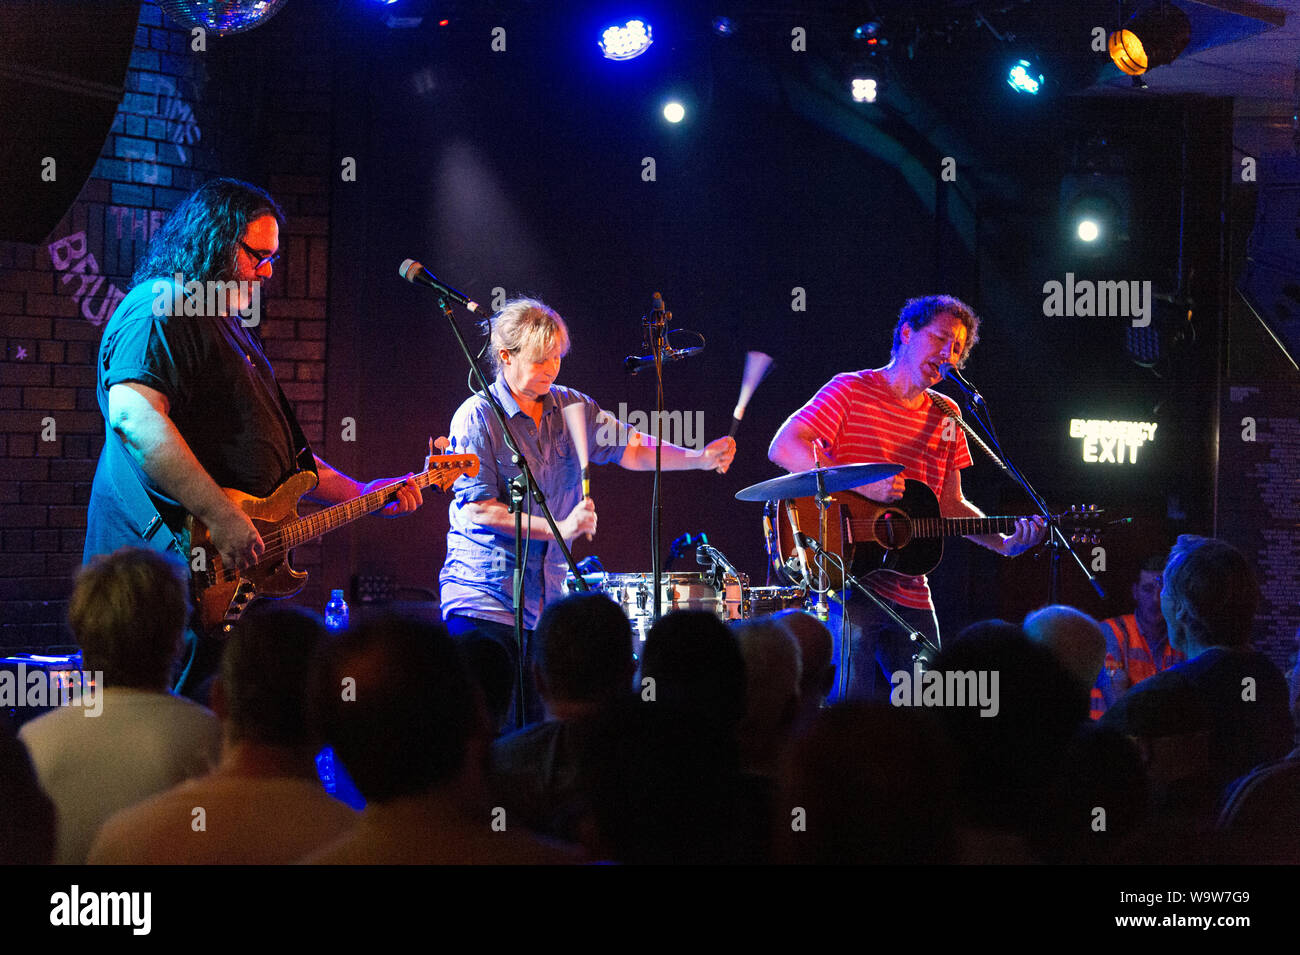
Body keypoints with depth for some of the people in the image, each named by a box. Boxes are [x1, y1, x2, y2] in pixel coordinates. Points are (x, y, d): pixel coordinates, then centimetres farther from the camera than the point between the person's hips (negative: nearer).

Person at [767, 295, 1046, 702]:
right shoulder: (851, 390, -2)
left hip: (910, 590, 6)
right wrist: (861, 483, -24)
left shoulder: (945, 417, 16)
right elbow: (783, 447, -14)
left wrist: (1004, 543, 3)